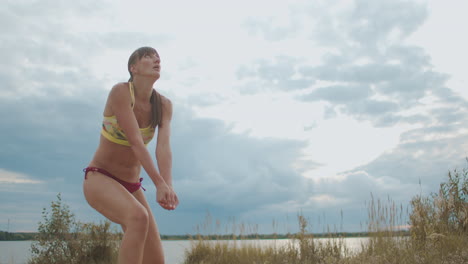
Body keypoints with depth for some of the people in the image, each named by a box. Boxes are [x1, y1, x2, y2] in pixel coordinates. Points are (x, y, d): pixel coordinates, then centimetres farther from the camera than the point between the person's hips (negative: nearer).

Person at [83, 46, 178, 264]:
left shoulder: (164, 105, 0)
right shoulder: (120, 91, -17)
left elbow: (164, 145, -16)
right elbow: (135, 142, -25)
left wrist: (168, 186, -33)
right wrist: (160, 184, -32)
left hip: (131, 186, 6)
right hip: (99, 179, -6)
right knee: (139, 217, -38)